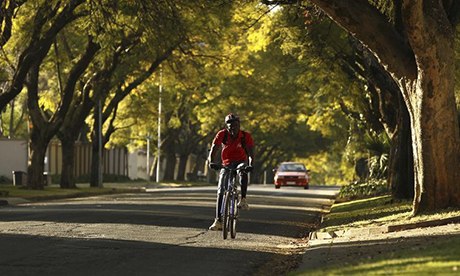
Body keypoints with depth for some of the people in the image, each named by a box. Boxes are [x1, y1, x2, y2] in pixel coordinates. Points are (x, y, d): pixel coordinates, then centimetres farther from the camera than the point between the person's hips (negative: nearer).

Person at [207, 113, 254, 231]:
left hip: (241, 162, -1)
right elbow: (214, 149, -21)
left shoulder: (246, 136, -16)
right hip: (227, 164, 1)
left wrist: (250, 164, -43)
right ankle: (218, 221, -9)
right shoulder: (222, 134, -14)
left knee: (243, 173, -39)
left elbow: (251, 153, -23)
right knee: (221, 191, -10)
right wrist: (211, 161, -41)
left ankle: (243, 200, -30)